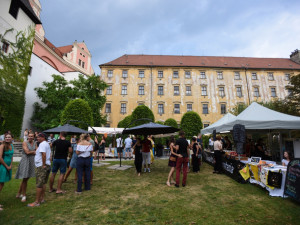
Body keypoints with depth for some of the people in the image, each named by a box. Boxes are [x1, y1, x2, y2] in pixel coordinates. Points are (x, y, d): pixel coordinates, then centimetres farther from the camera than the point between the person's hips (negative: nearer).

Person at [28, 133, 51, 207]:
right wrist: (45, 164, 15)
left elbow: (44, 154, -26)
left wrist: (43, 165, -20)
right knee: (43, 183, 17)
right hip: (47, 165, 10)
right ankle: (42, 198, 25)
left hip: (41, 166, -10)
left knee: (39, 184, -3)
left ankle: (37, 202, 4)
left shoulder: (42, 144, -15)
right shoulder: (47, 144, 17)